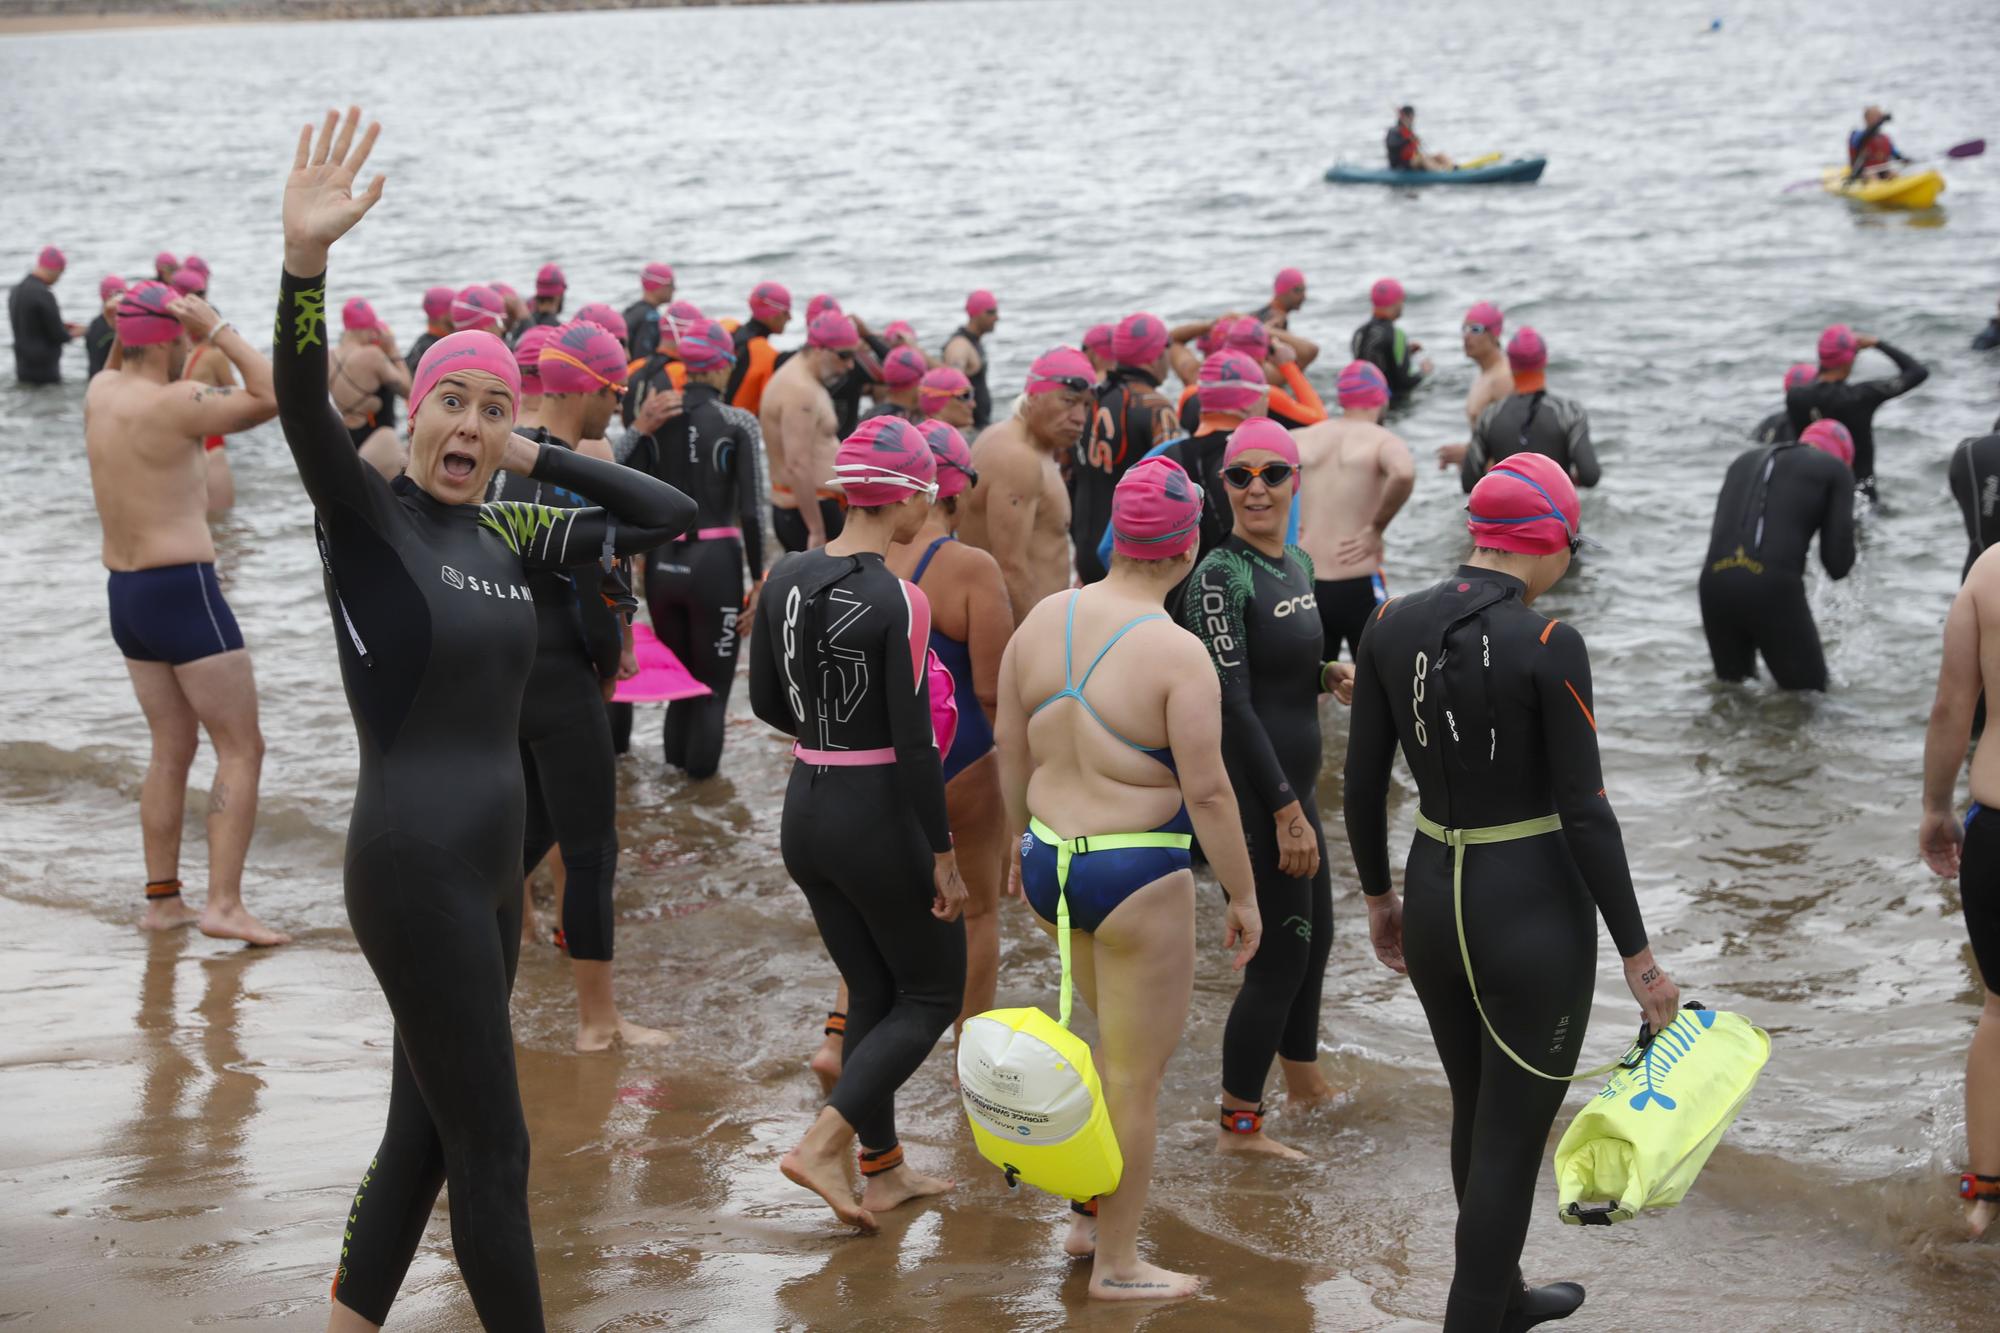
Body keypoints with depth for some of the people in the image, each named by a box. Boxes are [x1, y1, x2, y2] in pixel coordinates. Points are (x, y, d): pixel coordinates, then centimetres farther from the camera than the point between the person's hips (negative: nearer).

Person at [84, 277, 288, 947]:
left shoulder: (99, 393, 6)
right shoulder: (172, 404, -17)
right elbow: (272, 398, -17)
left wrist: (131, 326, 17)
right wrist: (219, 331, -14)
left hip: (123, 592, 9)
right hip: (182, 589, -9)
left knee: (173, 747, 17)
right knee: (241, 748, -3)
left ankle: (161, 898, 18)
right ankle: (224, 903, -12)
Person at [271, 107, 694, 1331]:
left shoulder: (508, 537, 10)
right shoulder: (368, 516, -9)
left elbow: (667, 515, 16)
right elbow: (304, 407, -29)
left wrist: (534, 458, 6)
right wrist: (305, 262, -45)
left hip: (489, 872, 8)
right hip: (414, 871, -8)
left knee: (425, 1136, 17)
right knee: (493, 1151, 1)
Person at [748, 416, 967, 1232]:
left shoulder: (786, 578, 0)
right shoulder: (899, 601, -19)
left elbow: (765, 700, 10)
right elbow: (913, 743, -19)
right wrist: (943, 855, -13)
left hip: (805, 812, 7)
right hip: (880, 819, -7)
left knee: (872, 993, 20)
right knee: (932, 996, 10)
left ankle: (883, 1170, 26)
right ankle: (821, 1146, -4)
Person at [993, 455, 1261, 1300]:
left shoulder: (1043, 620, 0)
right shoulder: (1178, 655, -19)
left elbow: (1011, 751, 8)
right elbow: (1207, 792, -18)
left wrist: (1023, 846, 21)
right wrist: (1244, 897, -8)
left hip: (1051, 858, 7)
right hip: (1140, 877, -7)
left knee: (1118, 1041, 27)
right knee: (1135, 1078, 7)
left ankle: (1088, 1220, 32)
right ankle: (1116, 1266, 17)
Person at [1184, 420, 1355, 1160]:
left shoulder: (1298, 564, 9)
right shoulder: (1220, 576, -17)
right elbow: (1232, 701, -21)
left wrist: (1329, 675, -1)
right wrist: (1286, 811, -23)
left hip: (1294, 781, 9)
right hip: (1252, 787, -9)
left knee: (1314, 937, 20)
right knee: (1280, 954, -3)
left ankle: (1304, 1082, 39)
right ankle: (1238, 1124, 9)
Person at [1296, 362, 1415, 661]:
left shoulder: (1305, 438, 8)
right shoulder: (1383, 441, -5)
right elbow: (1403, 473, -28)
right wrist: (1376, 529, -14)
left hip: (1306, 584, 4)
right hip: (1359, 588, -4)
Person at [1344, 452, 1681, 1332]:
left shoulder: (1392, 625, -2)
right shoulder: (1549, 645, -18)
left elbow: (1362, 784, 4)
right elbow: (1585, 812, -17)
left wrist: (1378, 897, 19)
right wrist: (1638, 956, -10)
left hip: (1434, 905, 6)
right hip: (1535, 915, -6)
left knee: (1477, 1117, 26)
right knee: (1512, 1140, 5)